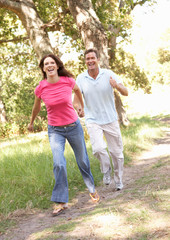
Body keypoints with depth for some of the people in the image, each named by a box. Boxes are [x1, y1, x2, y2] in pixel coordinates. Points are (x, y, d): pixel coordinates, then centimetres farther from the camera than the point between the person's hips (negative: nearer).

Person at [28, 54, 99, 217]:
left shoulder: (68, 81, -12)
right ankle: (61, 202, -6)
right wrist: (31, 123, 24)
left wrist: (82, 106, 27)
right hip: (55, 131, -1)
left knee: (82, 161, 15)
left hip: (74, 127, 1)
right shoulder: (40, 89, -11)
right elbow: (36, 107, 9)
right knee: (59, 163, -18)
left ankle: (92, 189, 41)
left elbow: (77, 89, 13)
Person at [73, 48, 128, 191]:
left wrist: (117, 86, -33)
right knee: (99, 148, -22)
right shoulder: (81, 78, -4)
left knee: (116, 152, 7)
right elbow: (76, 100, 0)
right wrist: (78, 108, -25)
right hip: (93, 120, 0)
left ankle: (119, 180, 31)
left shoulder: (108, 74, -7)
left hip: (110, 119, 1)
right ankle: (106, 170, 9)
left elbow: (126, 93, -10)